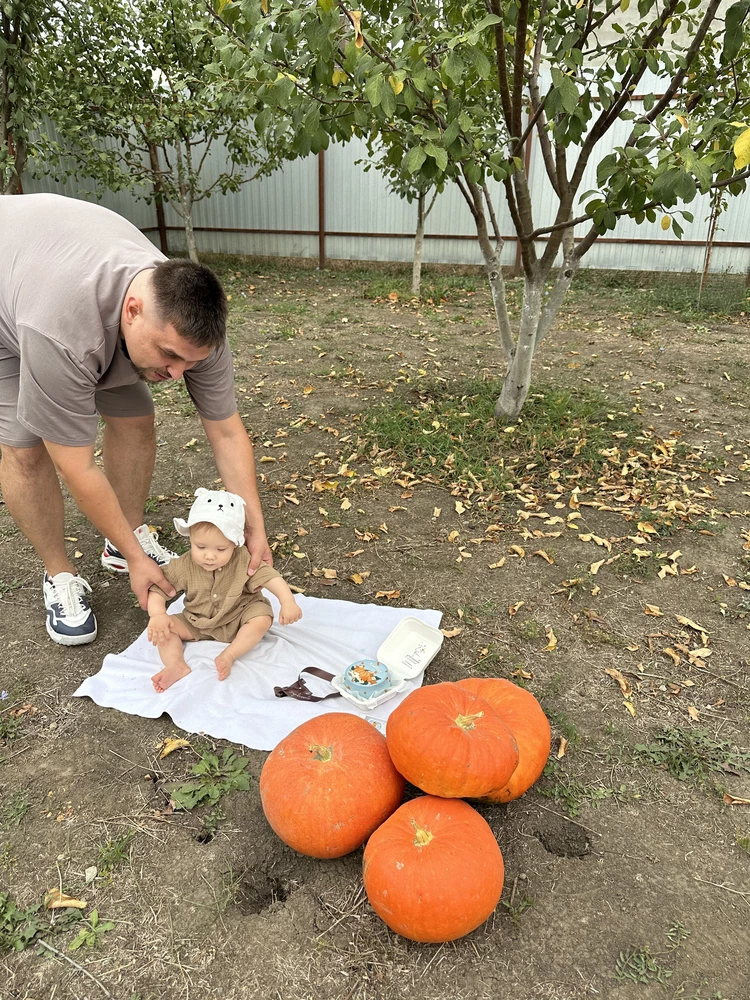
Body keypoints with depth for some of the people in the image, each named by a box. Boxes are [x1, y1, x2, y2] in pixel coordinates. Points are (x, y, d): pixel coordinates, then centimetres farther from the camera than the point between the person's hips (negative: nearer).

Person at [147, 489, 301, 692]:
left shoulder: (243, 561, -22)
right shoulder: (183, 567, -19)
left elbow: (271, 577, -25)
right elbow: (158, 588, -14)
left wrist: (288, 602, -40)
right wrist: (158, 615, -32)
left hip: (238, 620, -2)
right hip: (197, 624, 2)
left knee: (262, 618, -28)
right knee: (164, 627, -14)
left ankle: (228, 655, -23)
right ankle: (177, 666, -28)